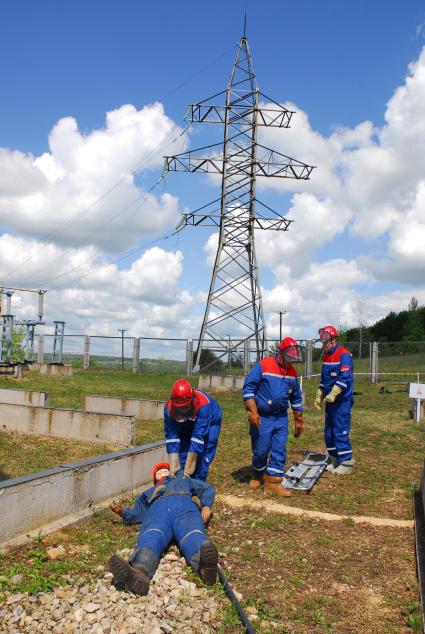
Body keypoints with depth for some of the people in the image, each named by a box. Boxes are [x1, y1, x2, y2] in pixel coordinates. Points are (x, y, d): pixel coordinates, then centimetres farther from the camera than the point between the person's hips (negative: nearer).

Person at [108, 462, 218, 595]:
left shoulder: (183, 480, 47)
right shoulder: (148, 493, 47)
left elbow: (208, 488, 35)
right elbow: (136, 514, 32)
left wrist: (206, 506, 12)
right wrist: (123, 511, 7)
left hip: (183, 505, -1)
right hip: (157, 510, 1)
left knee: (192, 534, -39)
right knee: (151, 537, -38)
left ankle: (204, 564, -73)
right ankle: (139, 572, -70)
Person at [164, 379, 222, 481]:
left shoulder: (203, 403, -43)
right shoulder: (169, 407, -32)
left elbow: (198, 435, -42)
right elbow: (171, 438, -30)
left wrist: (188, 470, -41)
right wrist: (173, 468, -35)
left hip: (209, 421, -3)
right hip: (186, 425, 3)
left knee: (203, 456, -13)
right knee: (182, 453, -4)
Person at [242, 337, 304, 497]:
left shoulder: (292, 372, 7)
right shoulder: (263, 366, -12)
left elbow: (296, 397, 16)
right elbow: (248, 388, -14)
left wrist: (298, 420, 17)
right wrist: (253, 412, -21)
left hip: (281, 418, 5)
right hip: (262, 418, -5)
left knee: (280, 450, 2)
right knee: (261, 450, 5)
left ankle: (273, 481, 12)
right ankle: (257, 476, 30)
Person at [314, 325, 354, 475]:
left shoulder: (343, 354, -13)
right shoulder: (325, 356, 14)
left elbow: (345, 377, -22)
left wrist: (333, 394, -27)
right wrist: (319, 395, 16)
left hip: (342, 401, -9)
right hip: (329, 401, 9)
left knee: (340, 431, -7)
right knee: (329, 431, 12)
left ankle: (346, 463, 3)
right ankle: (335, 460, 22)